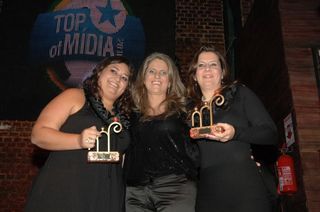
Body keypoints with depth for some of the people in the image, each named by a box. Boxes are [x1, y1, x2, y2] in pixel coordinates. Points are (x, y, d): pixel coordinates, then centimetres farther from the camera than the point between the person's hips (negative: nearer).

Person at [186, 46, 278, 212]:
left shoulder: (239, 94, 5)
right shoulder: (192, 108, 14)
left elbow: (271, 134, -2)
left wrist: (235, 133, -17)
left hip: (245, 187, -3)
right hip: (207, 193, 3)